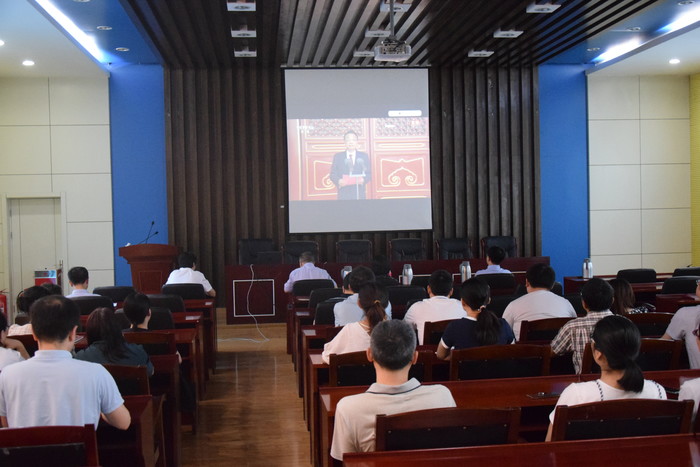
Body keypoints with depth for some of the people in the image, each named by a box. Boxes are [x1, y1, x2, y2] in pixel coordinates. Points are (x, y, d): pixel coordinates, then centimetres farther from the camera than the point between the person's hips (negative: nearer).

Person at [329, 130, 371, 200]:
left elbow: (369, 174, 9)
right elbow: (333, 175, 8)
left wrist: (363, 180, -13)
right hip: (343, 196, -1)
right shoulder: (338, 157, 11)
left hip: (359, 195, 1)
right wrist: (338, 181, -14)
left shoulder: (364, 156, 13)